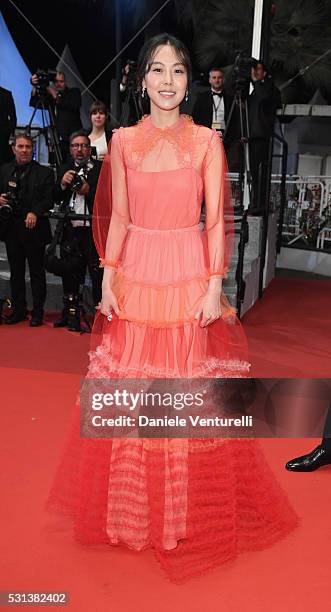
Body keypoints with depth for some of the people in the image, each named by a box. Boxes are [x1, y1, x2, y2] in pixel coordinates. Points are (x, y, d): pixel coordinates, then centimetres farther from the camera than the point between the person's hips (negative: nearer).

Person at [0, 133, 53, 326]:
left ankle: (38, 312, 13)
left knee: (37, 272, 5)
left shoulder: (44, 172, -1)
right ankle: (19, 310, 23)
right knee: (16, 272, 12)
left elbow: (49, 200, -8)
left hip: (34, 228, -4)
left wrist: (35, 213, -23)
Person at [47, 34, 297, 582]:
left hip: (189, 276, -2)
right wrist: (108, 281, 1)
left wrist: (214, 287, -7)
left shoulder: (207, 140, 1)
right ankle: (130, 506, 30)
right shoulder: (124, 141, 7)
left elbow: (216, 220, -1)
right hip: (135, 274, 2)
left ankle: (190, 513, 26)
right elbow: (116, 217, 6)